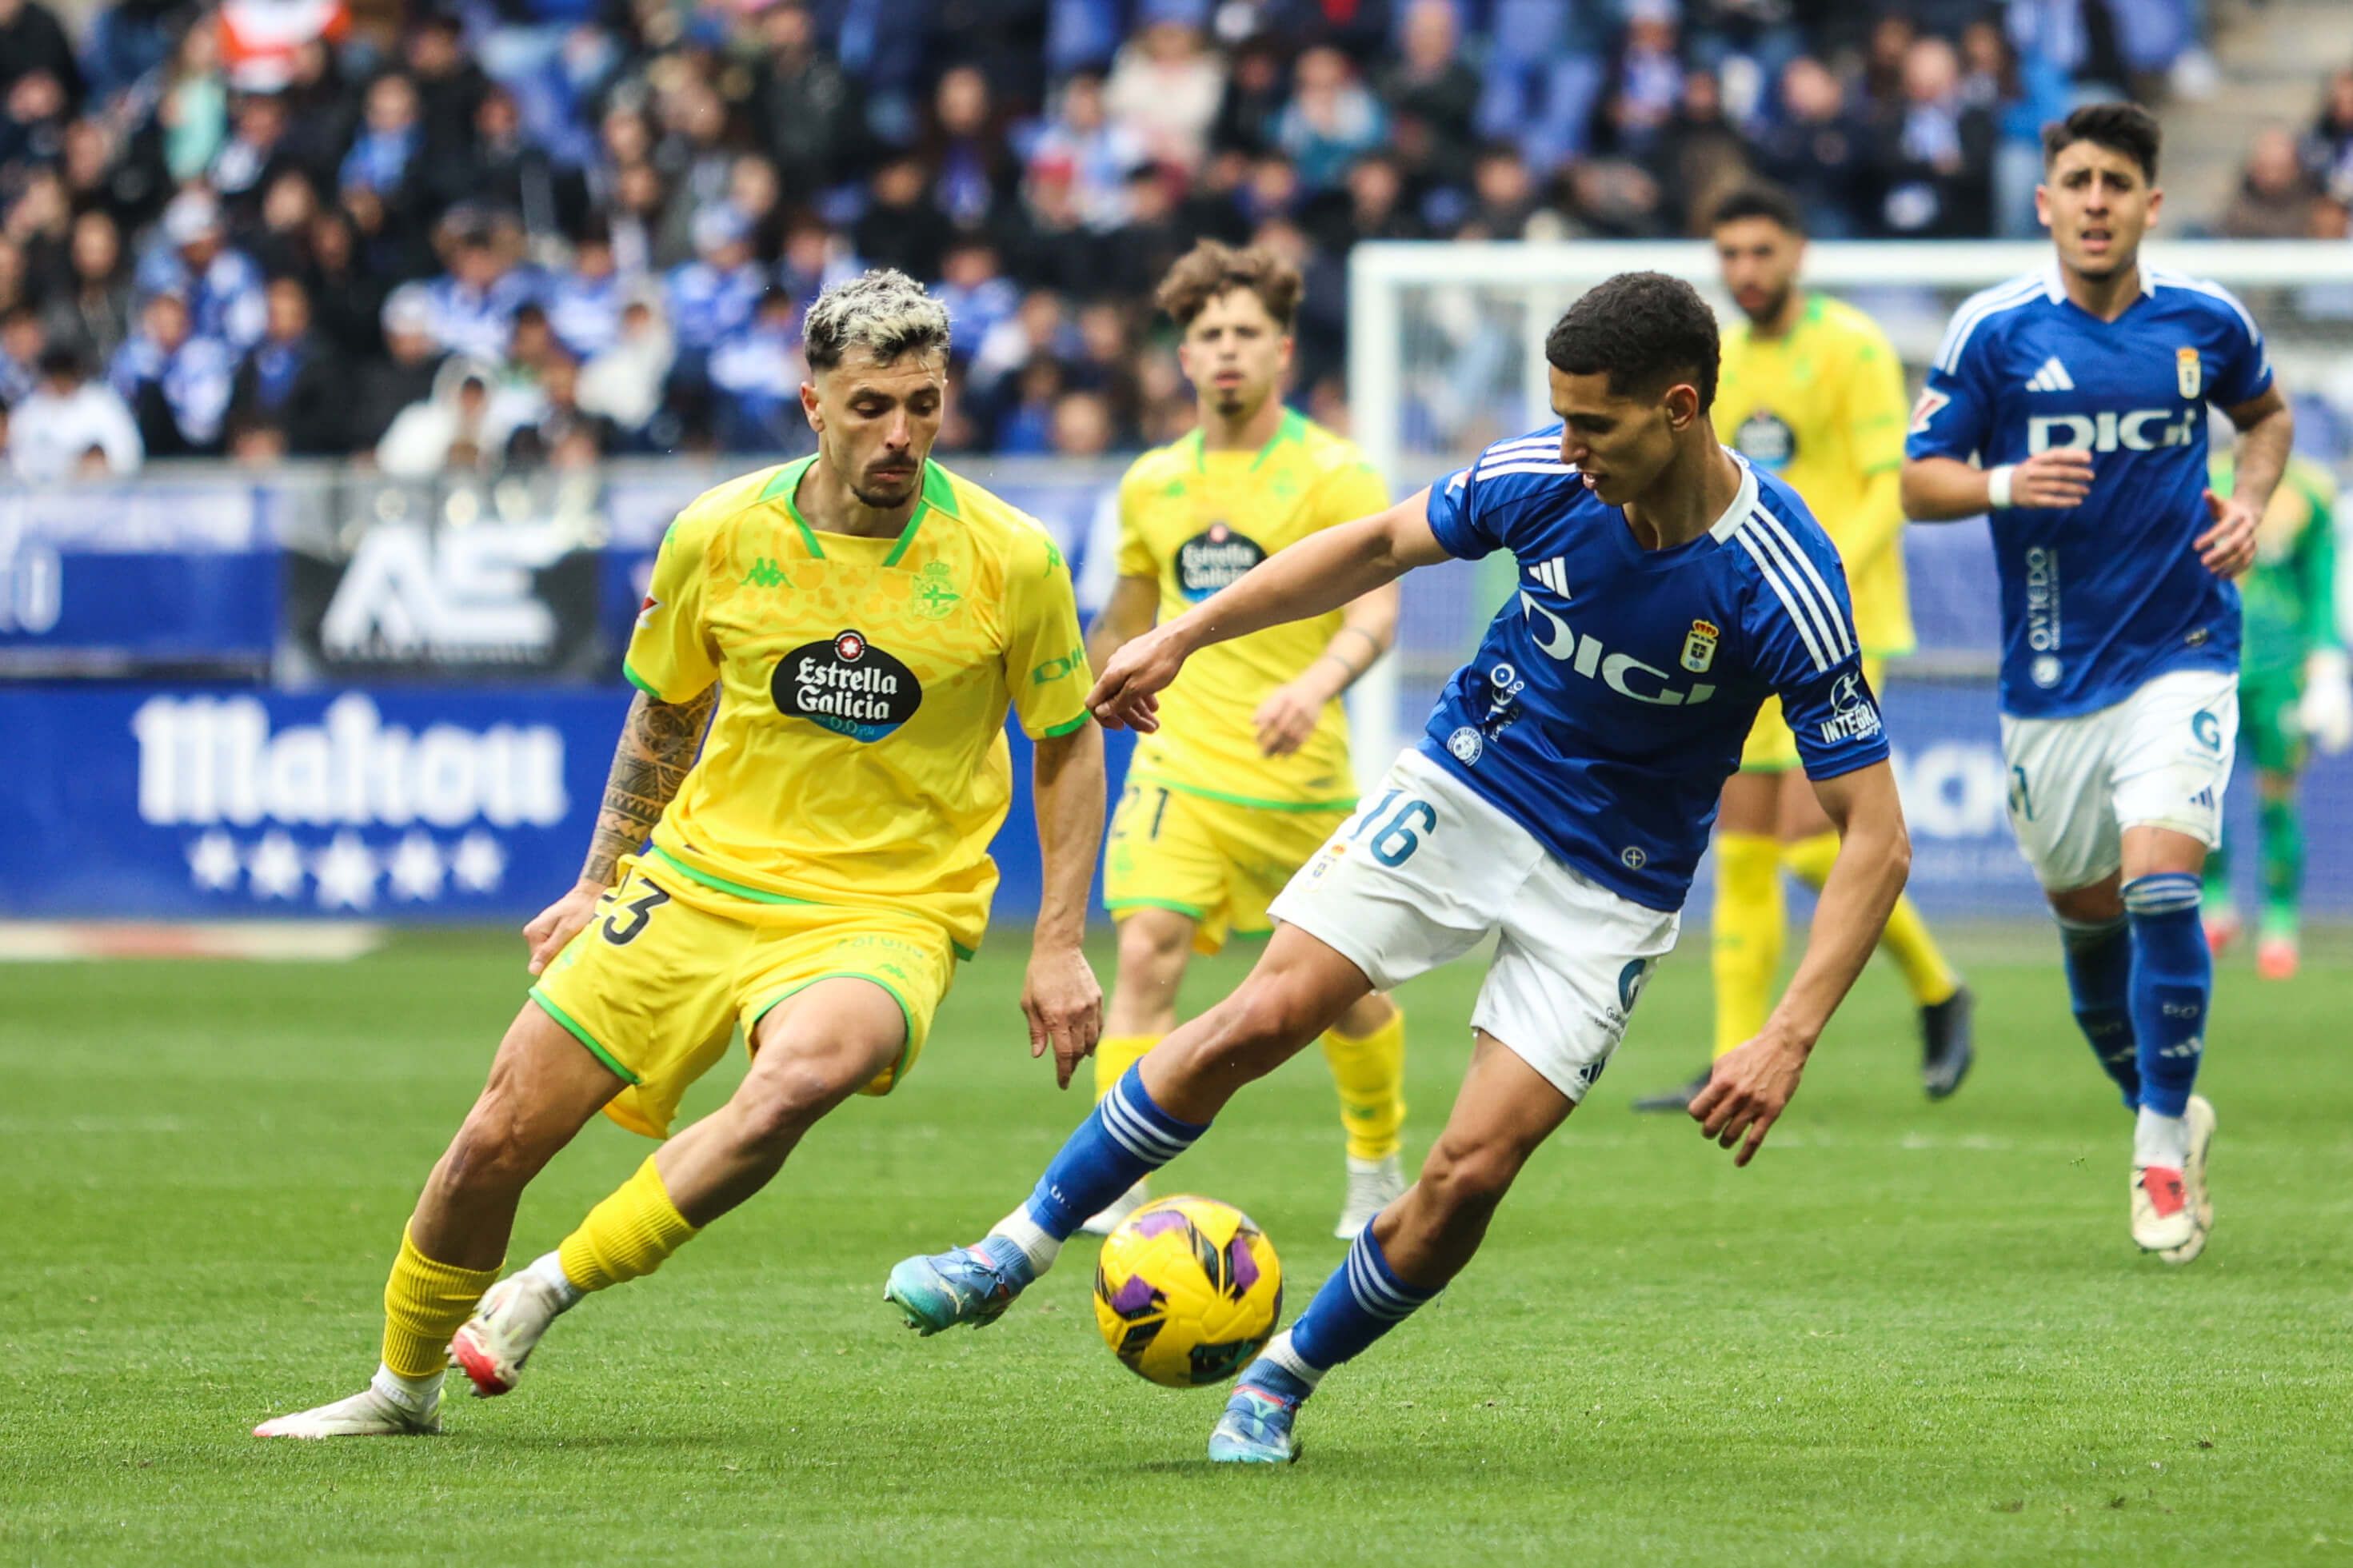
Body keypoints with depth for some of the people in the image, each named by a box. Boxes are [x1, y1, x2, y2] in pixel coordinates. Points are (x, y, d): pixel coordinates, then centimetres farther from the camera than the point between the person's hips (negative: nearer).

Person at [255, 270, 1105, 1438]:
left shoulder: (1011, 560, -8)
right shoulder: (720, 536, -4)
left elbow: (1069, 740, 5)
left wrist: (1059, 947, -1)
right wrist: (598, 885, 16)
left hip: (887, 913, -3)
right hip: (698, 887, 3)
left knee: (795, 1080, -37)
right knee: (501, 1134, -2)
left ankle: (545, 1295, -19)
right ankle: (403, 1385, 24)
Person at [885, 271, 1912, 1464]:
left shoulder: (1783, 589, -27)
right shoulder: (1542, 475, -16)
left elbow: (1876, 837, -23)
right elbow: (1382, 545, 5)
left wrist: (1787, 1040, -32)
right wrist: (1185, 635, 3)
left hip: (1610, 890, -3)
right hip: (1463, 789, 3)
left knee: (1469, 1174, -12)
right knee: (1261, 1019, -11)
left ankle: (1282, 1381, 12)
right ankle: (1013, 1253, 2)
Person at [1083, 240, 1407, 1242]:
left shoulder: (1333, 474, -6)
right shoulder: (1153, 483, 9)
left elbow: (1376, 608, -19)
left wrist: (1314, 687, -37)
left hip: (1299, 775, -2)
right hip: (1179, 767, 2)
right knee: (1146, 955, -18)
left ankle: (1377, 1167, 35)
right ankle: (1117, 1186, -20)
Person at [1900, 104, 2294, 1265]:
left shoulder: (2206, 323, 0)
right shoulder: (1994, 332, -5)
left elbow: (2266, 415, 21)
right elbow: (1919, 480, -1)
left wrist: (2248, 503, 1)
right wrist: (2004, 484, -21)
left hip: (2179, 655, -1)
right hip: (2049, 677, 1)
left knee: (2159, 886, -19)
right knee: (2088, 919, 10)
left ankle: (2162, 1151, -6)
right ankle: (2166, 1113, 35)